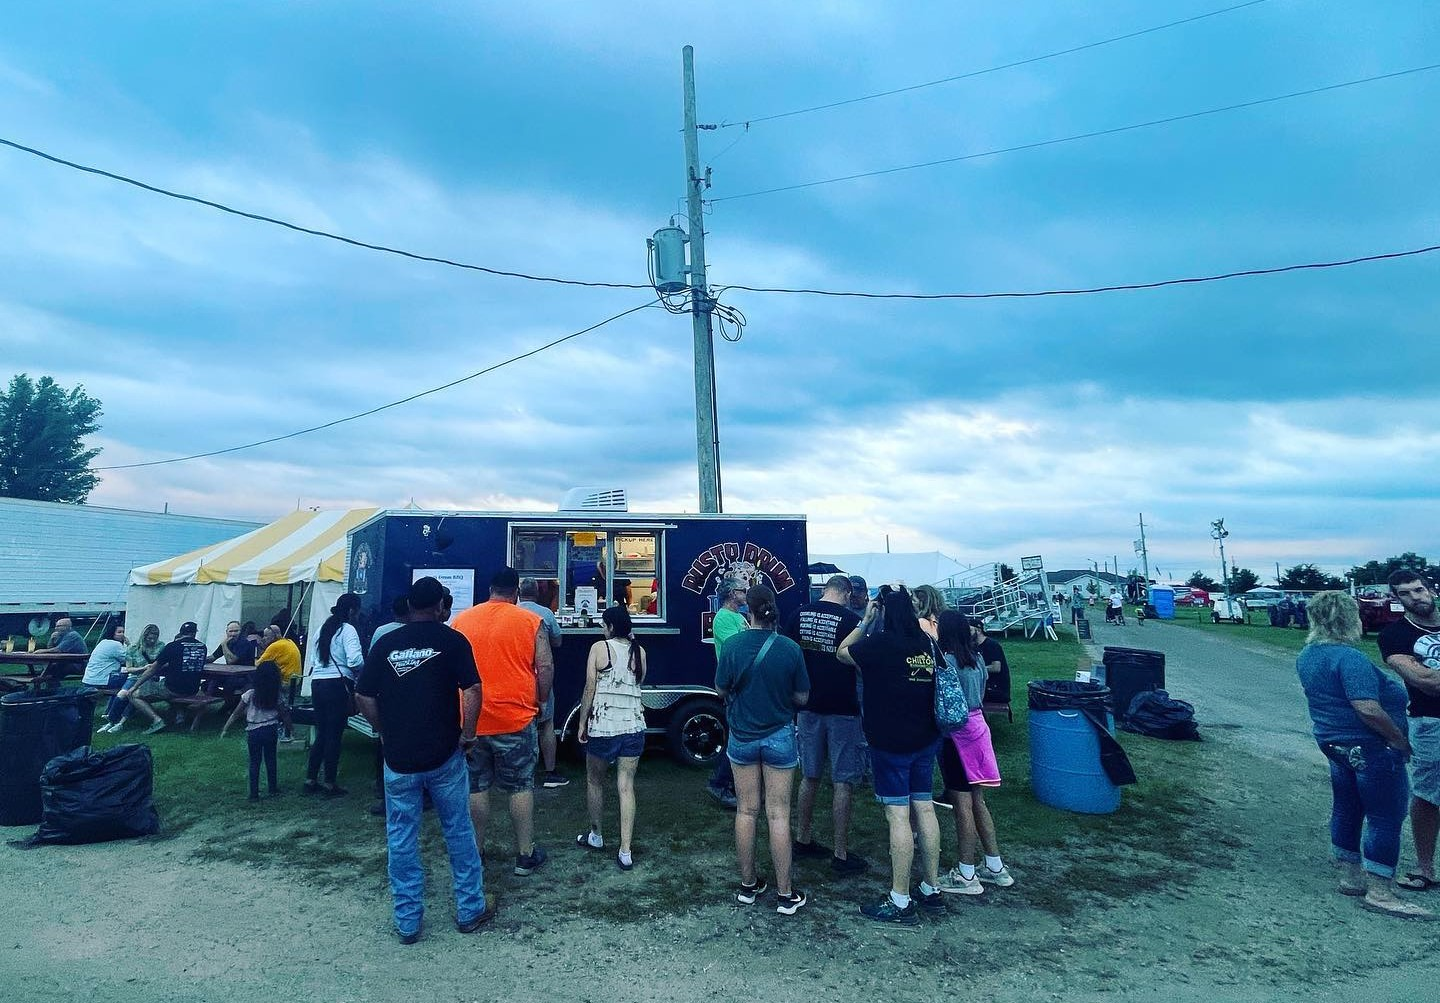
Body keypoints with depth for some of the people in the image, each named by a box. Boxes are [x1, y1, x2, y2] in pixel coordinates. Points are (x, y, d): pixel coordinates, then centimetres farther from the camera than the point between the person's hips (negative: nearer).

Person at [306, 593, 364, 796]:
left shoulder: (324, 628, 15)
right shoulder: (348, 630, -9)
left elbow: (316, 657, 16)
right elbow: (355, 660, -20)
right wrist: (363, 669, -1)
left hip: (317, 682, 7)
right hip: (337, 684, -7)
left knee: (321, 733, 16)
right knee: (334, 735, 1)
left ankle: (311, 780, 19)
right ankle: (330, 783, 8)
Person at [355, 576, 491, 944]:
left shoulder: (384, 644, 2)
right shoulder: (451, 640, -6)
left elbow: (363, 696, 2)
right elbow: (472, 689, -15)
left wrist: (384, 731, 14)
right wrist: (467, 734, -4)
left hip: (398, 758, 2)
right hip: (444, 756, -2)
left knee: (401, 839, 12)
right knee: (458, 832, 13)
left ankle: (407, 922, 21)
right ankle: (470, 910, 22)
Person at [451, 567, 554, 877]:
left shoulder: (461, 620, 4)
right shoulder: (530, 621, -5)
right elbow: (546, 668, -7)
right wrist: (539, 701, 9)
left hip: (470, 720, 3)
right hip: (515, 719, -2)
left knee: (476, 787, 15)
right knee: (521, 787, 9)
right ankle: (525, 856, 16)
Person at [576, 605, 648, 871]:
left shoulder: (599, 648, -6)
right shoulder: (639, 652, 5)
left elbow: (590, 689, -8)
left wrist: (582, 723, 1)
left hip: (603, 726, -3)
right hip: (633, 726, 3)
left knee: (594, 781, 18)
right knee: (626, 786, 4)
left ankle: (596, 836, 32)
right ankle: (625, 851, 2)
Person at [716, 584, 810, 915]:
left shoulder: (733, 645, -12)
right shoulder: (790, 648, -13)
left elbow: (721, 691, -2)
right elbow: (802, 697, -4)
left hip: (742, 736, 1)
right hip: (779, 737, -1)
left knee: (746, 810, 13)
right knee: (778, 814, 6)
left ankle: (748, 885, 25)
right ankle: (785, 894, 14)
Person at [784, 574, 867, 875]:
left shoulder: (798, 615, 1)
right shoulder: (850, 619, -12)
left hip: (808, 708, 5)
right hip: (842, 710, -4)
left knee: (809, 776, 18)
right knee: (842, 783, 4)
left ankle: (803, 840, 29)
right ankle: (841, 855, 10)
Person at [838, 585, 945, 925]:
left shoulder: (880, 644, -17)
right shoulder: (927, 643, 1)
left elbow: (842, 653, -2)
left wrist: (865, 622, 2)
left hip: (890, 743, -7)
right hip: (925, 740, 7)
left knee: (898, 816, -2)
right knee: (925, 809, 14)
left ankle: (900, 903, 5)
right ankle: (932, 890, 25)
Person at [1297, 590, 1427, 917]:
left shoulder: (1307, 655, 6)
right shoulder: (1348, 657, -24)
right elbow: (1368, 709, -28)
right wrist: (1400, 740, -15)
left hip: (1334, 742, 9)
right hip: (1369, 747, -9)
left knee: (1346, 810, 17)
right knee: (1385, 817, 1)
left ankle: (1350, 877, 28)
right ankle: (1379, 892, 6)